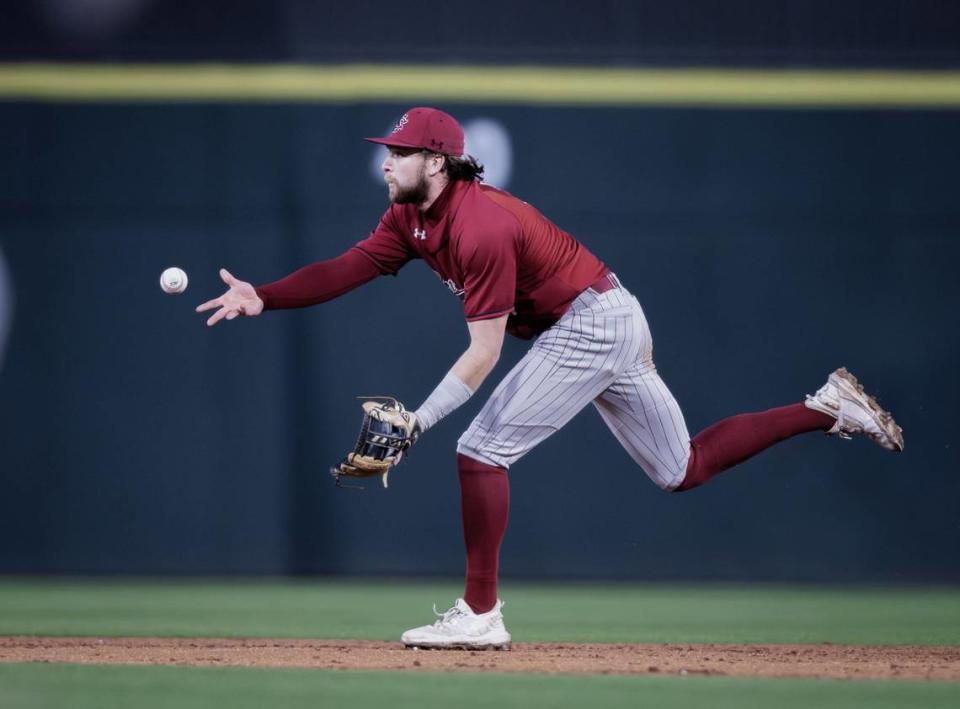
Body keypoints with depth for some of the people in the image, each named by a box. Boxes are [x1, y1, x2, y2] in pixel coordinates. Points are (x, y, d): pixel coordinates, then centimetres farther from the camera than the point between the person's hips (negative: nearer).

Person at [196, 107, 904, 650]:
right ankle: (828, 408, 15)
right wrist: (261, 297, -12)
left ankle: (480, 615, -5)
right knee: (683, 468, 14)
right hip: (614, 326, 10)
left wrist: (418, 422, -24)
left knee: (482, 448, -10)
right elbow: (346, 269, 1)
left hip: (589, 325, -10)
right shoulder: (412, 215, 3)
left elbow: (484, 351, -23)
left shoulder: (481, 228, -24)